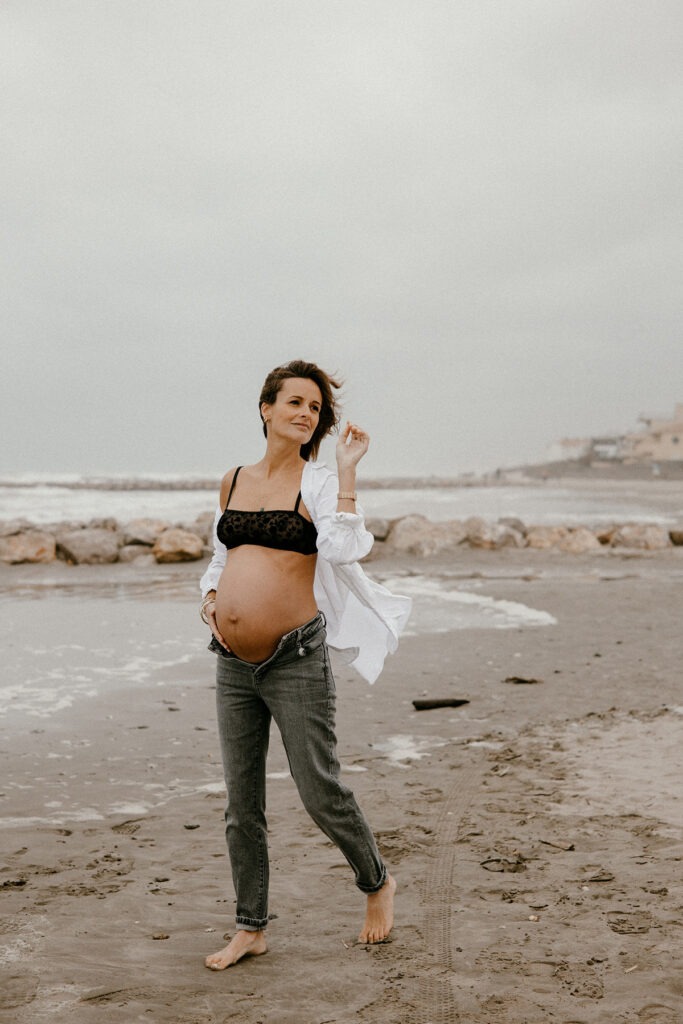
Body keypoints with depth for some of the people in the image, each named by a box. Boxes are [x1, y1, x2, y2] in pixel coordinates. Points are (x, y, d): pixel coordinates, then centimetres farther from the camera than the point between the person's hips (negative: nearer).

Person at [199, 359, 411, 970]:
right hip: (233, 666, 5)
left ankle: (377, 883, 29)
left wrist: (347, 468, -19)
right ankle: (251, 928, 26)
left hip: (296, 660, -5)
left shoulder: (318, 482, -4)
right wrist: (211, 598, 5)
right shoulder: (234, 481, 11)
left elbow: (344, 549, -22)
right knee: (242, 805, 11)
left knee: (321, 794, 1)